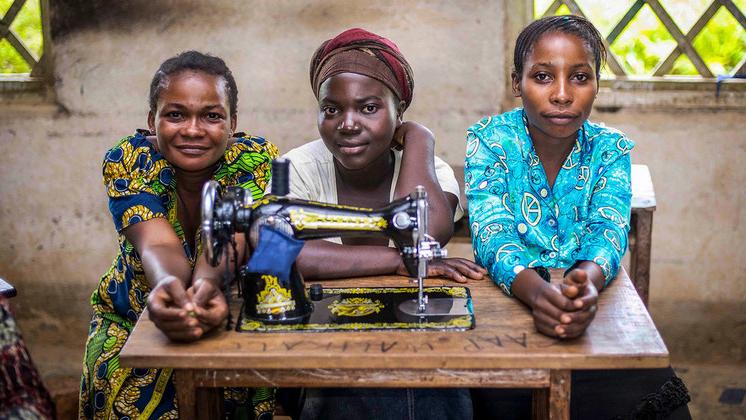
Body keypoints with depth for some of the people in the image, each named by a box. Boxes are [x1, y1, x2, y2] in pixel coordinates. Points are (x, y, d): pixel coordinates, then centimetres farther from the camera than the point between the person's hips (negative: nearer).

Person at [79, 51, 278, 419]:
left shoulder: (256, 160, -16)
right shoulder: (128, 162, -16)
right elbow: (158, 245, -30)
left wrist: (206, 286, -54)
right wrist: (168, 285, -55)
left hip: (232, 315, 0)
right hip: (134, 317, 0)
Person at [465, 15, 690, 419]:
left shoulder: (611, 150, 1)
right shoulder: (490, 139, -5)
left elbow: (608, 230, -15)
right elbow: (491, 230, -19)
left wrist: (588, 281, -41)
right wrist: (537, 291, -42)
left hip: (592, 312, 2)